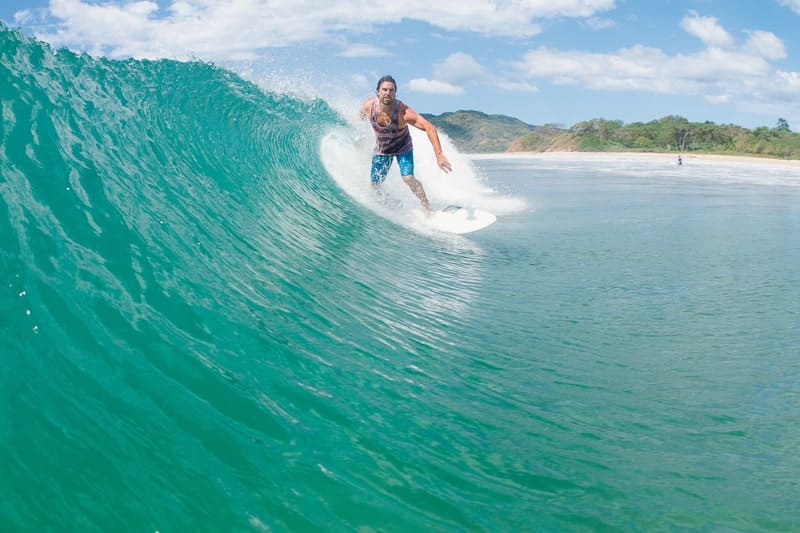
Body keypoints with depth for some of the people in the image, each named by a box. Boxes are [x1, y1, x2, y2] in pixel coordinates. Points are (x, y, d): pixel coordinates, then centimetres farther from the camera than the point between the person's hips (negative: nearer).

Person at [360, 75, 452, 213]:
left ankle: (428, 209, -5)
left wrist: (439, 155, -48)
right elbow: (361, 116, 2)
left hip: (403, 148, -3)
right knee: (375, 186, 1)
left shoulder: (403, 111, -36)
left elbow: (430, 128, -40)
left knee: (408, 178, -20)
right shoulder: (369, 105, -25)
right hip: (381, 150, 3)